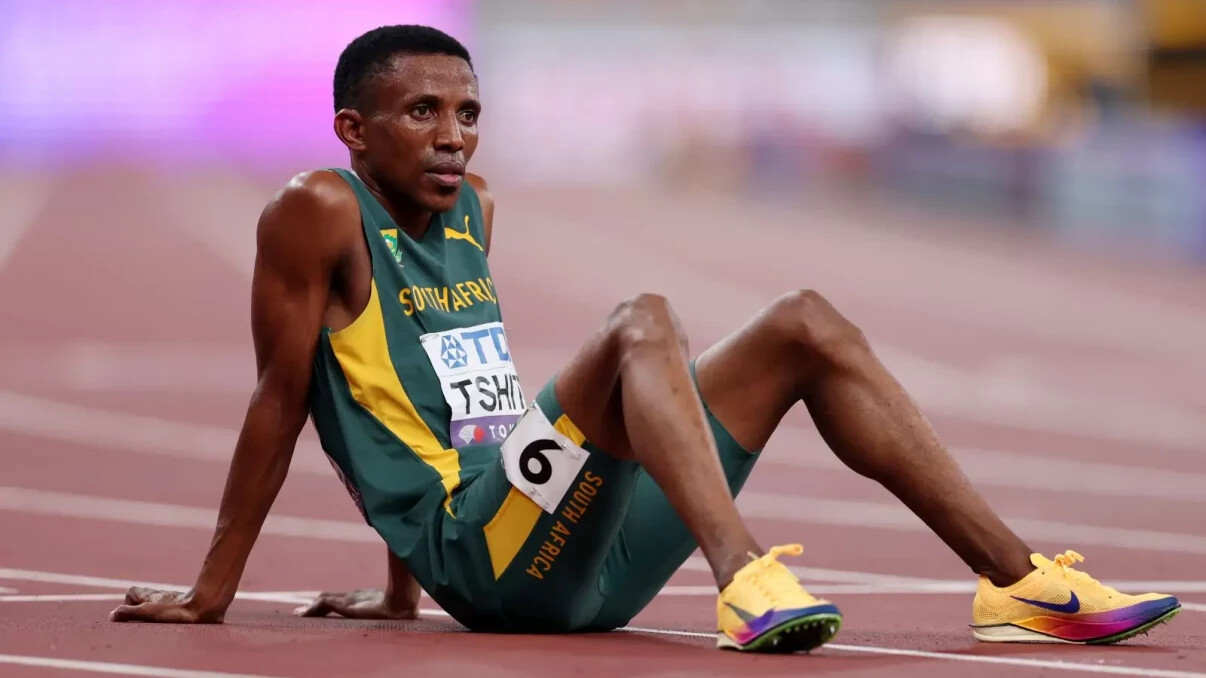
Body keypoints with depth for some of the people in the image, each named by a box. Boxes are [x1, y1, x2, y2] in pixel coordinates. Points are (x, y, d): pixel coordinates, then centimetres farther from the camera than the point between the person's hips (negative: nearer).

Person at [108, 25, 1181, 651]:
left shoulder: (471, 213, 20)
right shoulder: (319, 215, -4)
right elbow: (280, 401, -5)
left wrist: (401, 596, 29)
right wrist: (212, 594, -5)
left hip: (584, 558, 8)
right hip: (485, 554, -8)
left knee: (807, 327, 3)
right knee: (643, 323, -30)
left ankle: (1018, 581, -3)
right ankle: (746, 582, -56)